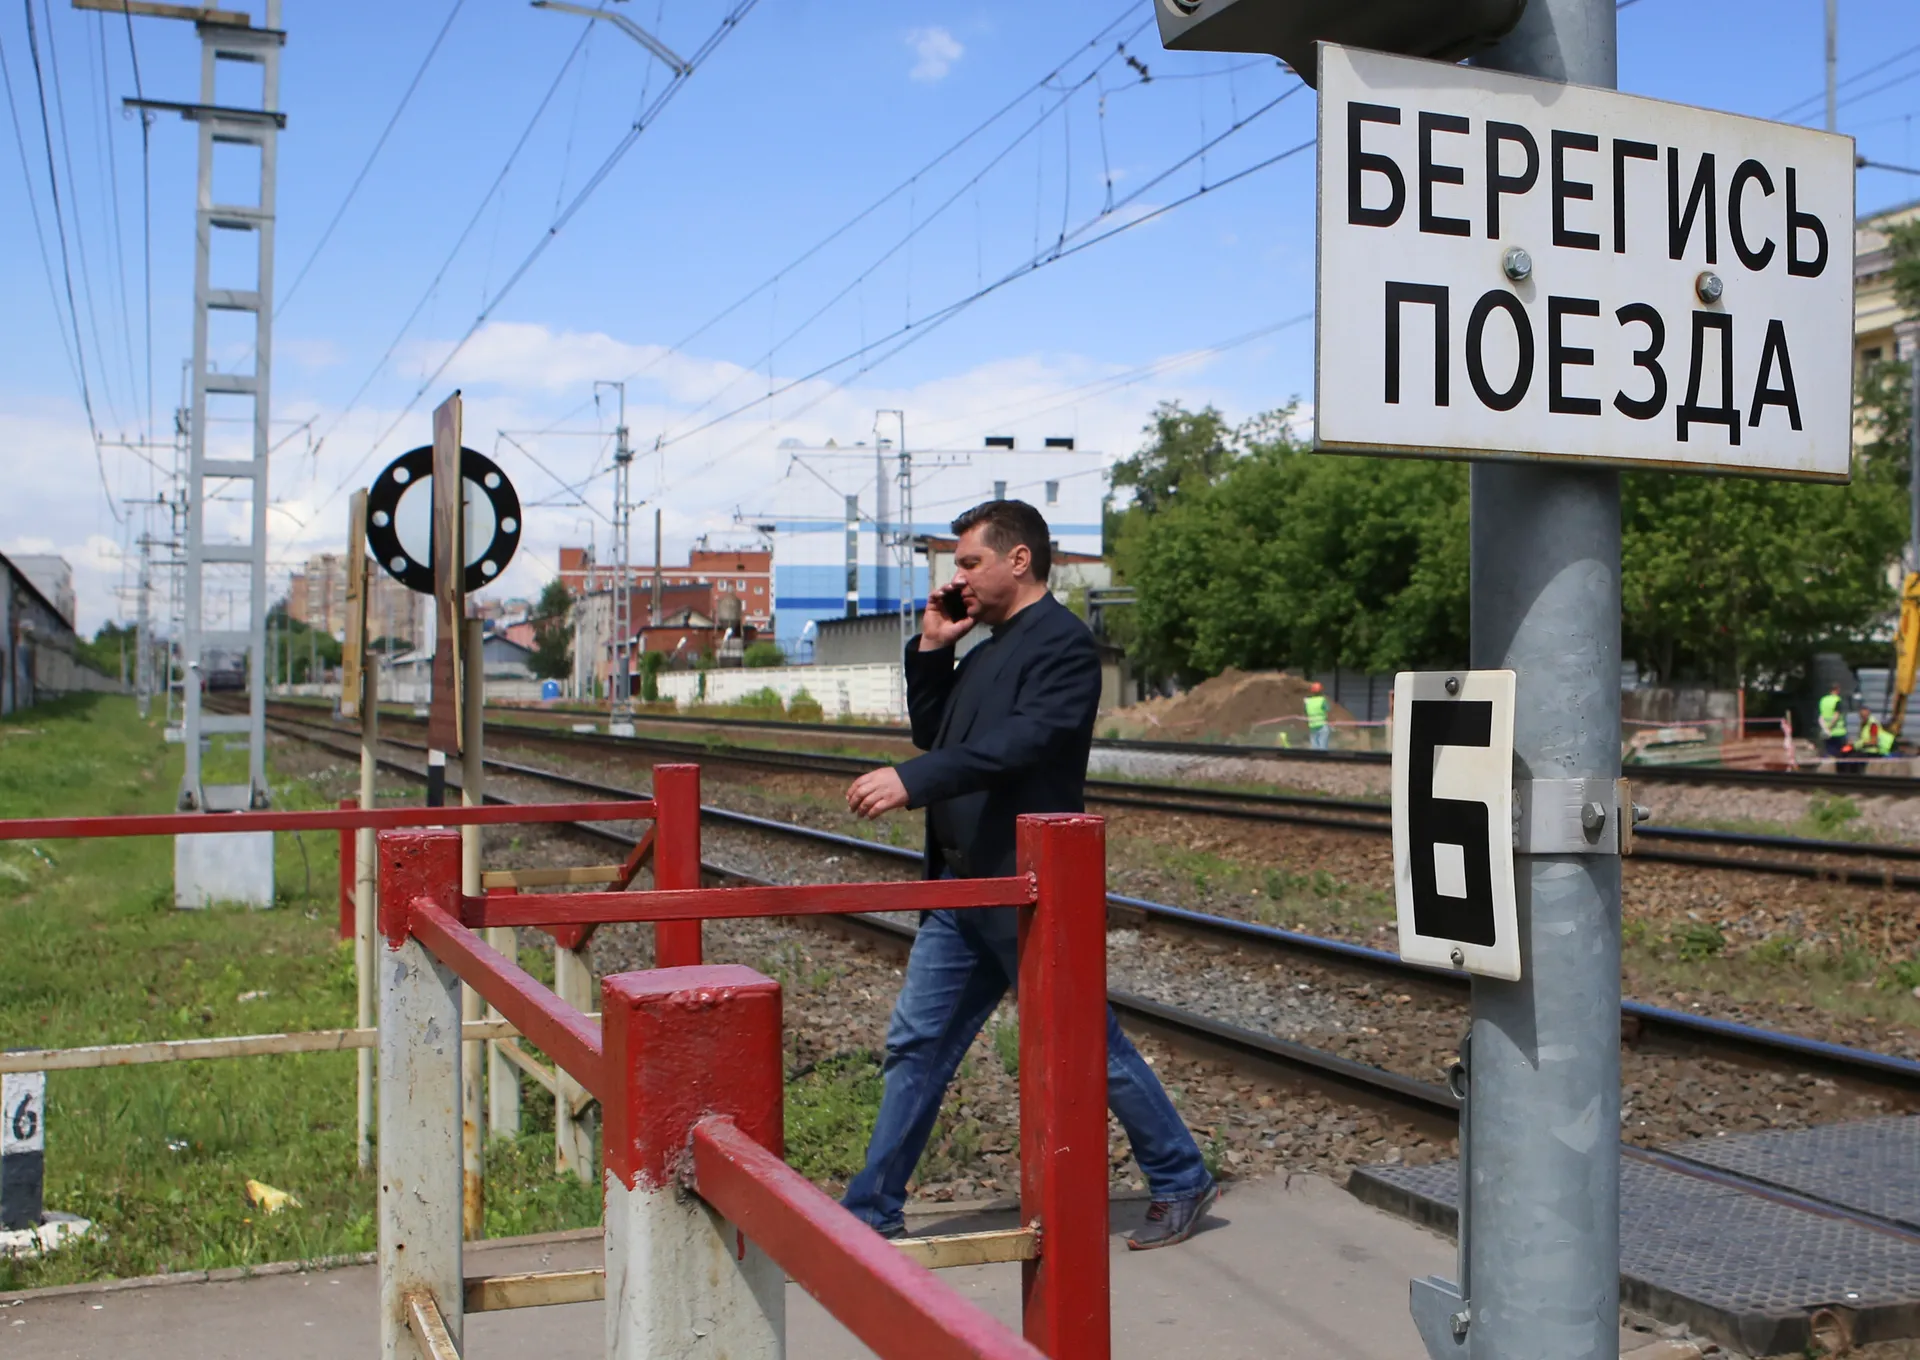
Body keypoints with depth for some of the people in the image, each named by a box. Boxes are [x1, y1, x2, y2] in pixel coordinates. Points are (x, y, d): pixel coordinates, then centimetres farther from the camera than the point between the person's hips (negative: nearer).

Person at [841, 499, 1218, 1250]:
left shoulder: (1063, 642, -13)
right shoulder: (991, 647, 16)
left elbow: (1022, 743, -26)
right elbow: (932, 731, 20)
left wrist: (911, 779, -33)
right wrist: (931, 646, 8)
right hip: (961, 883, 9)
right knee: (915, 1044, 10)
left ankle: (1181, 1182, 22)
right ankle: (871, 1212, 19)